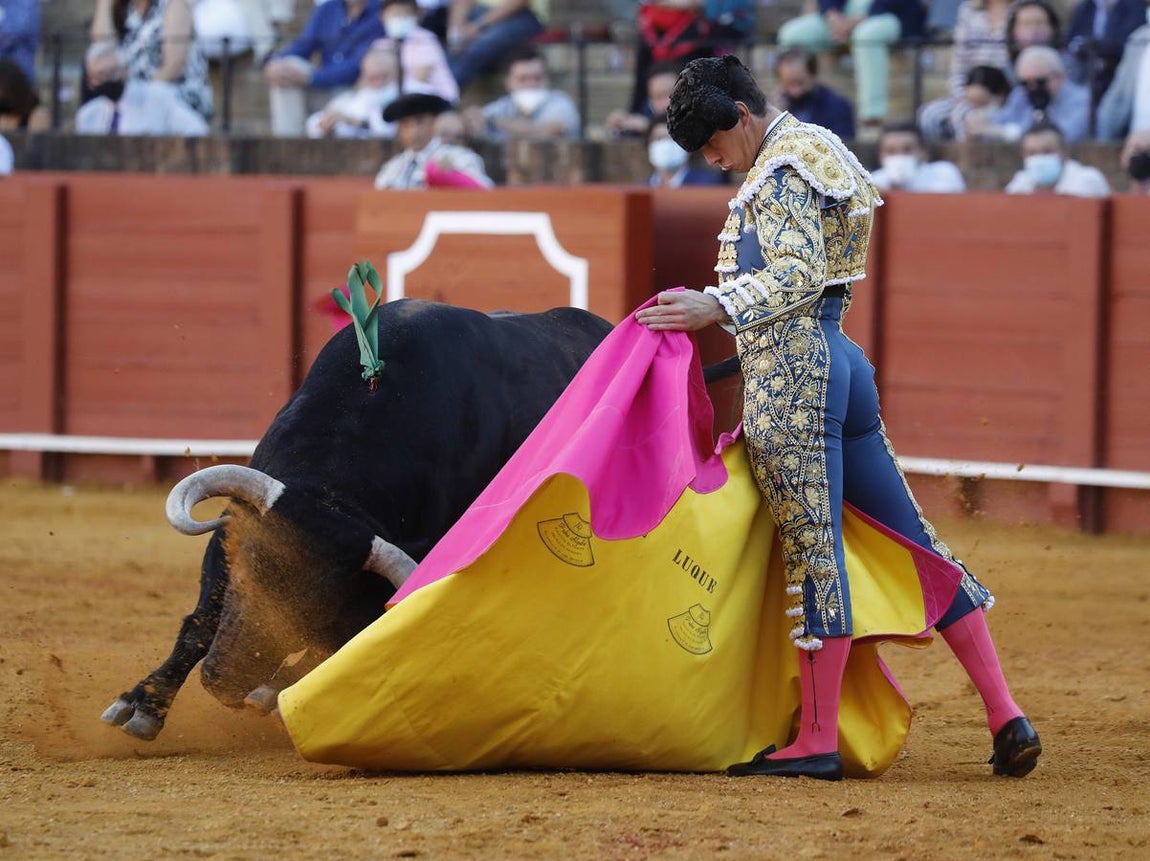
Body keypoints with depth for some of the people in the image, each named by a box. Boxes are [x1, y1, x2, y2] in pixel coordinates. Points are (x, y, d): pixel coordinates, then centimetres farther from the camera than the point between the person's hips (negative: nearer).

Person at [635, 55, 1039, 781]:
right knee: (913, 540, 8)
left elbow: (799, 274, -22)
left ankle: (818, 741, -8)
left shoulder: (781, 171, -10)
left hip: (790, 370, -10)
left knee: (811, 548, -9)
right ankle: (1005, 715, 6)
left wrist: (716, 307, -32)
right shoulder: (823, 151, 21)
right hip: (841, 362, 10)